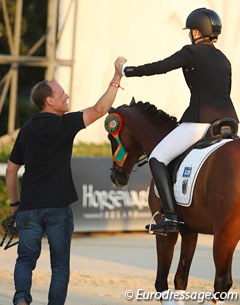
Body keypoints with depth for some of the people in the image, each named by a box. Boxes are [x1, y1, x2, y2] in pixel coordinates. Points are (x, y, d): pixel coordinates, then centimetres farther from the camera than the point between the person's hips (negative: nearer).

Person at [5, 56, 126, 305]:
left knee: (26, 259, 9)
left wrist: (14, 203, 23)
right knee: (60, 265, 7)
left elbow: (11, 170, 15)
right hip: (58, 207, -4)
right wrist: (117, 77, -7)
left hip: (29, 207, 4)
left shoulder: (27, 130, 10)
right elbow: (99, 110, -12)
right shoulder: (62, 124, -8)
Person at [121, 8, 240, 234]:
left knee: (157, 158, -1)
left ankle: (170, 216, -14)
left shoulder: (192, 52, -3)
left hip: (201, 121, -7)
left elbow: (160, 67, -9)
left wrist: (127, 71, 3)